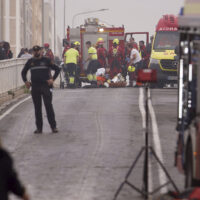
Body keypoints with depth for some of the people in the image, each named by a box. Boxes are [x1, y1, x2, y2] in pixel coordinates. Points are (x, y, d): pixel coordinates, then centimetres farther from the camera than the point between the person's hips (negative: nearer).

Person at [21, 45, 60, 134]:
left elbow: (57, 69, 4)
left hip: (46, 86, -3)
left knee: (48, 106, -7)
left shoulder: (46, 60, 2)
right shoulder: (30, 62, 11)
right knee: (37, 108, 6)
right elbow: (23, 72, 24)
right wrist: (25, 81, 8)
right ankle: (39, 127, 12)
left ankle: (53, 126, -3)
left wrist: (52, 79, -7)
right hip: (35, 87, 4)